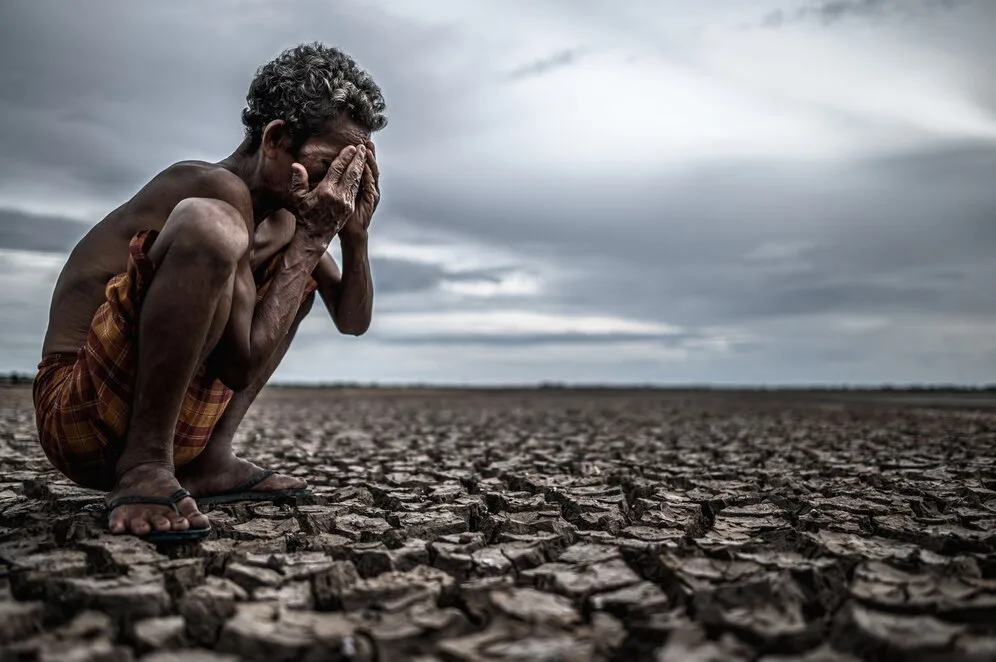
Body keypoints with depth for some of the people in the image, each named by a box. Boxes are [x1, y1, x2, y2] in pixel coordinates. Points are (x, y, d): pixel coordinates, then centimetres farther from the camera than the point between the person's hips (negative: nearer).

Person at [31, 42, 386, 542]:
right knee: (208, 224, -29)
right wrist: (312, 236, -17)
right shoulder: (222, 189, -17)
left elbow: (352, 321, 14)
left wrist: (355, 235, -2)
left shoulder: (281, 204, 8)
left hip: (174, 420, 9)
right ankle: (143, 467, -19)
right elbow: (242, 365, -21)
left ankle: (209, 462, 7)